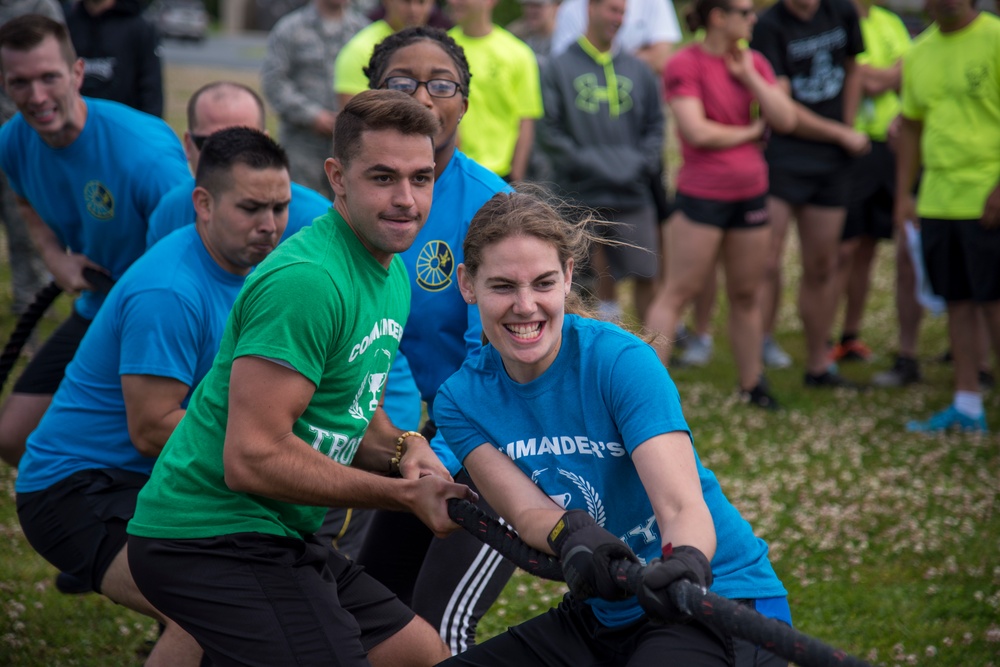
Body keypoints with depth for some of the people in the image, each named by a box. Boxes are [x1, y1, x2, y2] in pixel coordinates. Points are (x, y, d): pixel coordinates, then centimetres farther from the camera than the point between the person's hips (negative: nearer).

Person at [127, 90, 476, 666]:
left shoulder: (391, 272, 11)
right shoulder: (306, 280, -22)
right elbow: (252, 458, -26)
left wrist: (405, 449, -2)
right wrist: (406, 494, -19)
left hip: (279, 535, 10)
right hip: (215, 542, -10)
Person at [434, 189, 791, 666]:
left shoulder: (620, 361, -17)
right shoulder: (461, 400, -2)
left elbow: (683, 506, -26)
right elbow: (527, 511, -12)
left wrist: (685, 558, -50)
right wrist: (570, 535, -36)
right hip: (603, 617, 6)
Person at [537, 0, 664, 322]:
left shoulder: (637, 70, 13)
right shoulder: (559, 68, 2)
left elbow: (655, 124, 15)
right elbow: (548, 130, -4)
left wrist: (644, 161, -2)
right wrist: (581, 161, -14)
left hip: (632, 194, 3)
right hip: (580, 194, -3)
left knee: (646, 275, 2)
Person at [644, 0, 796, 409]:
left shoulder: (754, 63, 8)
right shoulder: (685, 64, -10)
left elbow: (786, 121, -1)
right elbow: (696, 132, -20)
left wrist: (748, 76, -8)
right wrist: (749, 132, -6)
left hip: (750, 194, 6)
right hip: (702, 195, -6)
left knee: (746, 295, 14)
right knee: (677, 293, -3)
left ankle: (751, 383, 24)